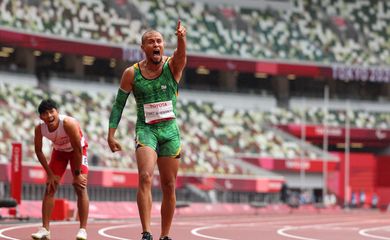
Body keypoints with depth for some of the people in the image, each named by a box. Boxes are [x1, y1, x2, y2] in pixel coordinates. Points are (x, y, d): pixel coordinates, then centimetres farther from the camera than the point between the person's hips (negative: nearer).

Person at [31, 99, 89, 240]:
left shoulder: (69, 123, -36)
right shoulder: (39, 128, -24)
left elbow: (77, 149, -29)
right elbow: (38, 151, -10)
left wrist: (77, 174, -23)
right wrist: (50, 174, -12)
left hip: (78, 150, -4)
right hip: (59, 151, 4)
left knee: (80, 187, -16)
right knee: (49, 188, -5)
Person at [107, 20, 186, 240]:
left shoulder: (172, 65, -3)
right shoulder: (132, 73, -2)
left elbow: (181, 54, -27)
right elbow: (119, 105, 5)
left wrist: (182, 38, -50)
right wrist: (111, 135, -1)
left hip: (170, 131, 2)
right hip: (146, 130, -1)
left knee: (169, 186, 6)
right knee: (145, 177, -22)